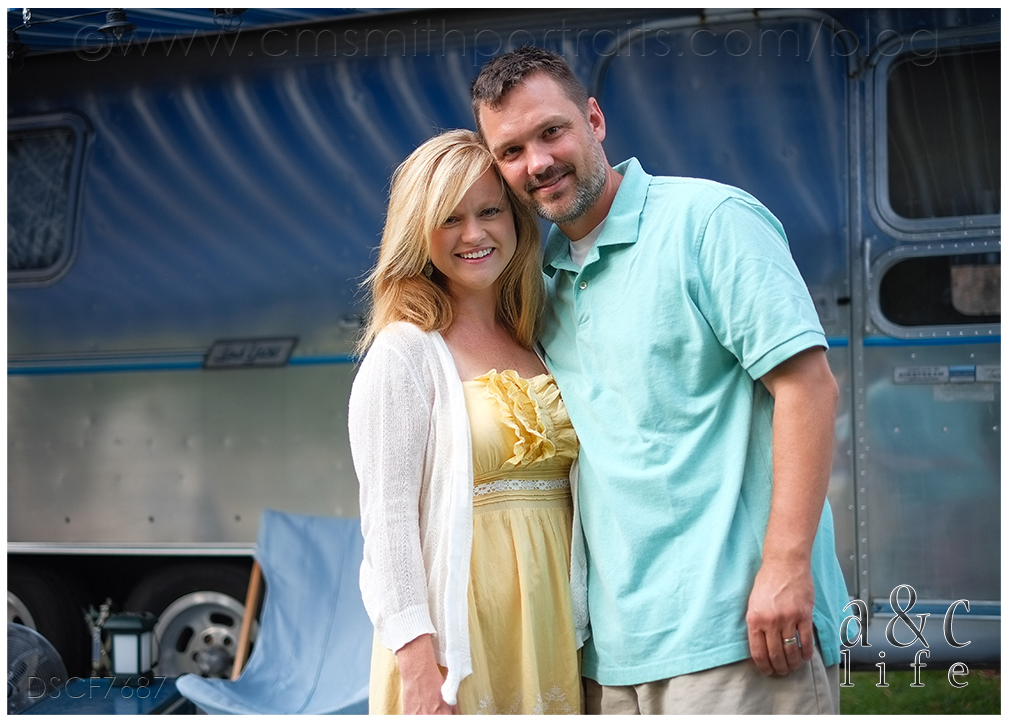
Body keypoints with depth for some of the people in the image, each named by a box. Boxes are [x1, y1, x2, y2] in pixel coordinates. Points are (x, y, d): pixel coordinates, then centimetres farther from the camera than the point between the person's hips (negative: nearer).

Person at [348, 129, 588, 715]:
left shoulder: (540, 347, 11)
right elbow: (388, 519, -12)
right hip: (459, 642, -5)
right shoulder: (406, 353, -7)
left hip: (551, 638, 5)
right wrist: (418, 665, -18)